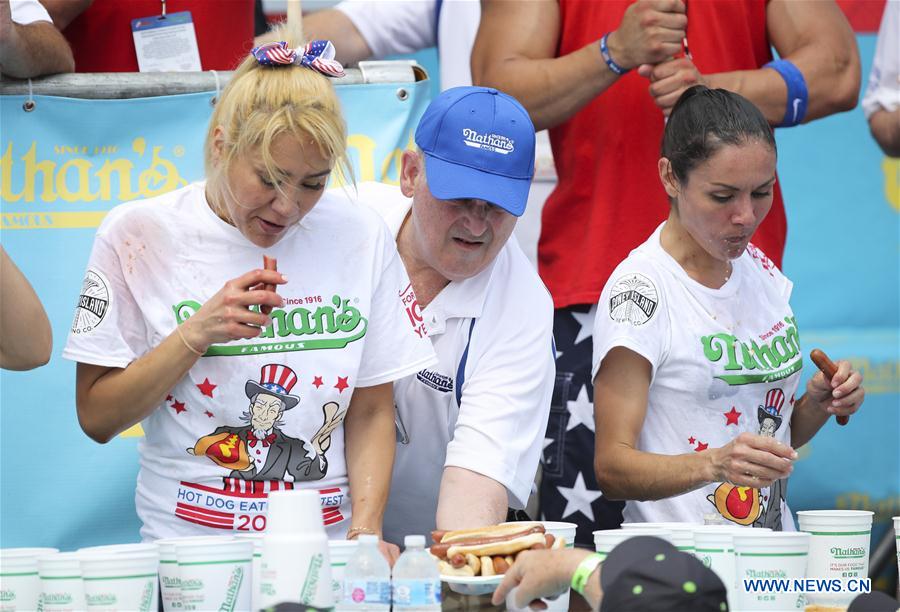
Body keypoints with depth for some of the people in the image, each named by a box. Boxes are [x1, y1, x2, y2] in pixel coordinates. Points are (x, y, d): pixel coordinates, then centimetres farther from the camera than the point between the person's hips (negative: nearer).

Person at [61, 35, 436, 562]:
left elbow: (371, 413, 9)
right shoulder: (138, 235, 0)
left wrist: (366, 530, -6)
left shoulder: (361, 237, 5)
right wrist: (197, 335, -12)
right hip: (187, 552, -2)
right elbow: (97, 418, 0)